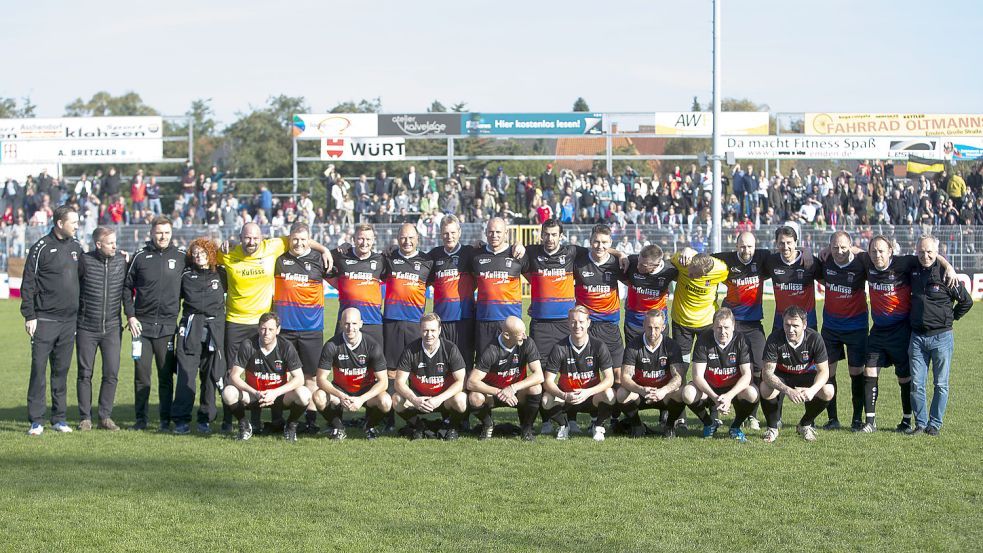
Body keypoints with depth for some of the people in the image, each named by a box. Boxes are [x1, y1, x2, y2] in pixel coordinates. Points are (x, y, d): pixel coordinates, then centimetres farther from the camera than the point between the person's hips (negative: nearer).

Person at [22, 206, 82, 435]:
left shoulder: (75, 246, 12)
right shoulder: (42, 247, -6)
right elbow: (28, 284, -6)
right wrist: (29, 316, -11)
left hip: (69, 320, 5)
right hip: (44, 320, -5)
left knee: (62, 370, 9)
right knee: (38, 369, -5)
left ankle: (59, 417, 15)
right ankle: (36, 420, -2)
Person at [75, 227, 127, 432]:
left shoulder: (121, 261, 2)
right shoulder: (85, 260, -7)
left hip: (112, 328, 2)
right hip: (86, 328, -2)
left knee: (112, 373, -2)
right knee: (85, 373, 3)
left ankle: (105, 416, 8)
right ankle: (85, 417, 11)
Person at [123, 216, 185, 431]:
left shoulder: (181, 256, 4)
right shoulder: (140, 257, 4)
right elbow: (127, 287, 8)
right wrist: (130, 315, 1)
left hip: (168, 325, 0)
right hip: (142, 324, 0)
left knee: (166, 376, 2)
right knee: (141, 374, 3)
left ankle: (165, 420, 7)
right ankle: (141, 418, 10)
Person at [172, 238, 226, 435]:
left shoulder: (221, 275, 13)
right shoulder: (186, 276, 13)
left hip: (214, 331, 1)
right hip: (190, 329, -1)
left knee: (211, 376, 1)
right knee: (186, 374, -9)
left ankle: (205, 419, 10)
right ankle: (181, 420, -10)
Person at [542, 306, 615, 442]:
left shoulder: (598, 346, -10)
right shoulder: (560, 348, -10)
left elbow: (609, 379, -16)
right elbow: (548, 381, -14)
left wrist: (588, 392, -33)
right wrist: (564, 396, -33)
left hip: (592, 398, -1)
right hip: (566, 397, 1)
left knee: (608, 395, -32)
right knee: (547, 399, -29)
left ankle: (599, 426, -2)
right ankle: (563, 426, 3)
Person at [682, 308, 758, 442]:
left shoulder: (741, 340, -14)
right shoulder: (703, 340, -14)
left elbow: (747, 375, -19)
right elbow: (698, 376, -19)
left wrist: (729, 396, -36)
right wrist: (715, 398, -35)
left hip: (734, 388, -1)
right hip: (709, 388, 1)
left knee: (752, 394, -33)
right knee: (688, 393, -30)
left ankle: (736, 426, -2)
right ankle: (709, 423, 1)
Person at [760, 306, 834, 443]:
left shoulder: (814, 338, -24)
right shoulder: (774, 339, -27)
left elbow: (823, 371, -21)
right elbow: (767, 373, -32)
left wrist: (812, 390, -42)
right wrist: (788, 390, -49)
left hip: (806, 375, 1)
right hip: (781, 376, -1)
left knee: (827, 391, -27)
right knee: (766, 389, -34)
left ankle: (805, 424, 3)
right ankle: (772, 428, -5)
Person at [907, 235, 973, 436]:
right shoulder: (912, 272, 3)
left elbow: (966, 302, 1)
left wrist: (950, 318, 5)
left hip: (941, 337, -3)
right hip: (917, 336, 3)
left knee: (941, 384, 3)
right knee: (916, 384, 1)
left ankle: (935, 424, 12)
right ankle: (920, 423, 10)